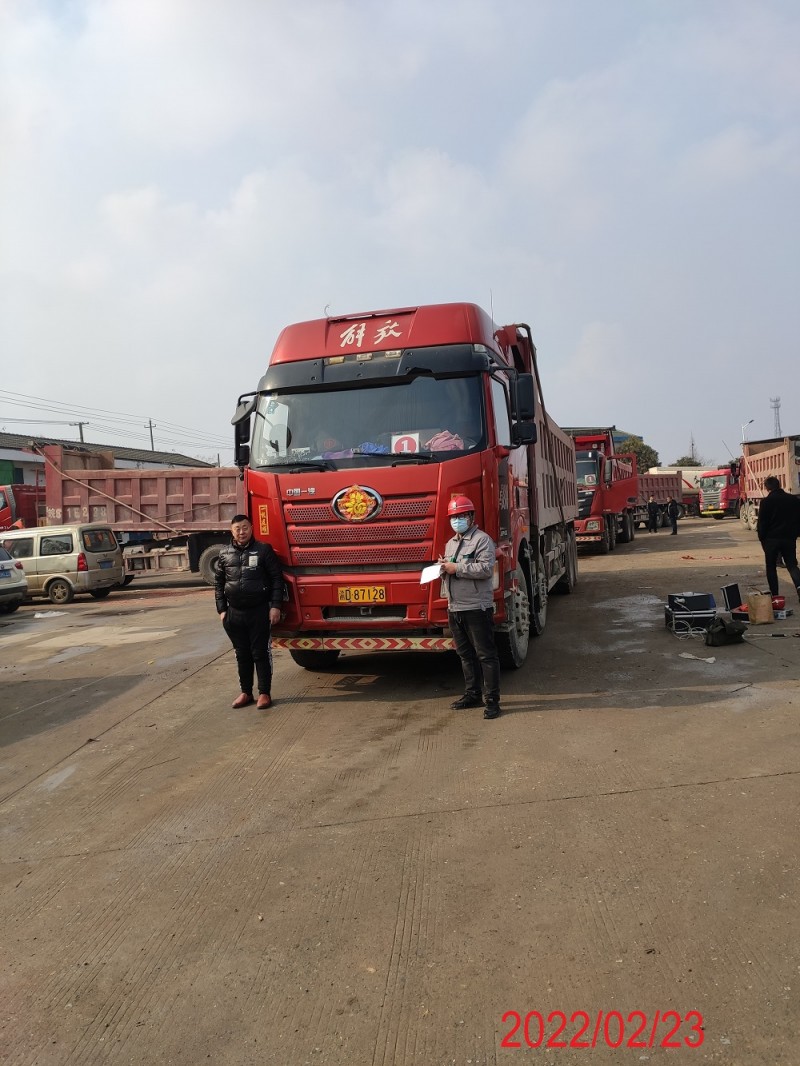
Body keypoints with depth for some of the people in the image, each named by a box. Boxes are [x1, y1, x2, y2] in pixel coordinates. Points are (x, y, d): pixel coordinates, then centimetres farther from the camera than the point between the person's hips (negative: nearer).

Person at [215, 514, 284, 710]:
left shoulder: (263, 550, -3)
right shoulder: (225, 554, 7)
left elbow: (277, 579, -4)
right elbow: (218, 583, 12)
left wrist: (275, 606, -10)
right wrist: (222, 610, 6)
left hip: (259, 611, -4)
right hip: (234, 613, 4)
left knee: (260, 653, 2)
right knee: (242, 654, 12)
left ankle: (264, 693, 11)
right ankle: (245, 692, 23)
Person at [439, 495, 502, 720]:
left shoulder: (482, 539, -7)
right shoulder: (450, 543, 19)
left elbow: (487, 568, -20)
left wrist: (457, 568, -18)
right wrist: (444, 568, 4)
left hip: (477, 607, -8)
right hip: (454, 608, 8)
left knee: (486, 654, -3)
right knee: (465, 654, 15)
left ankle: (492, 700, 1)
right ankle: (472, 694, 25)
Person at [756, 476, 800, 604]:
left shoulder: (766, 502, -9)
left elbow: (762, 523, -8)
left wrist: (762, 538, 3)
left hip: (772, 539, -3)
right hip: (789, 538, 3)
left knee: (771, 567, 9)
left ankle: (774, 595, 6)